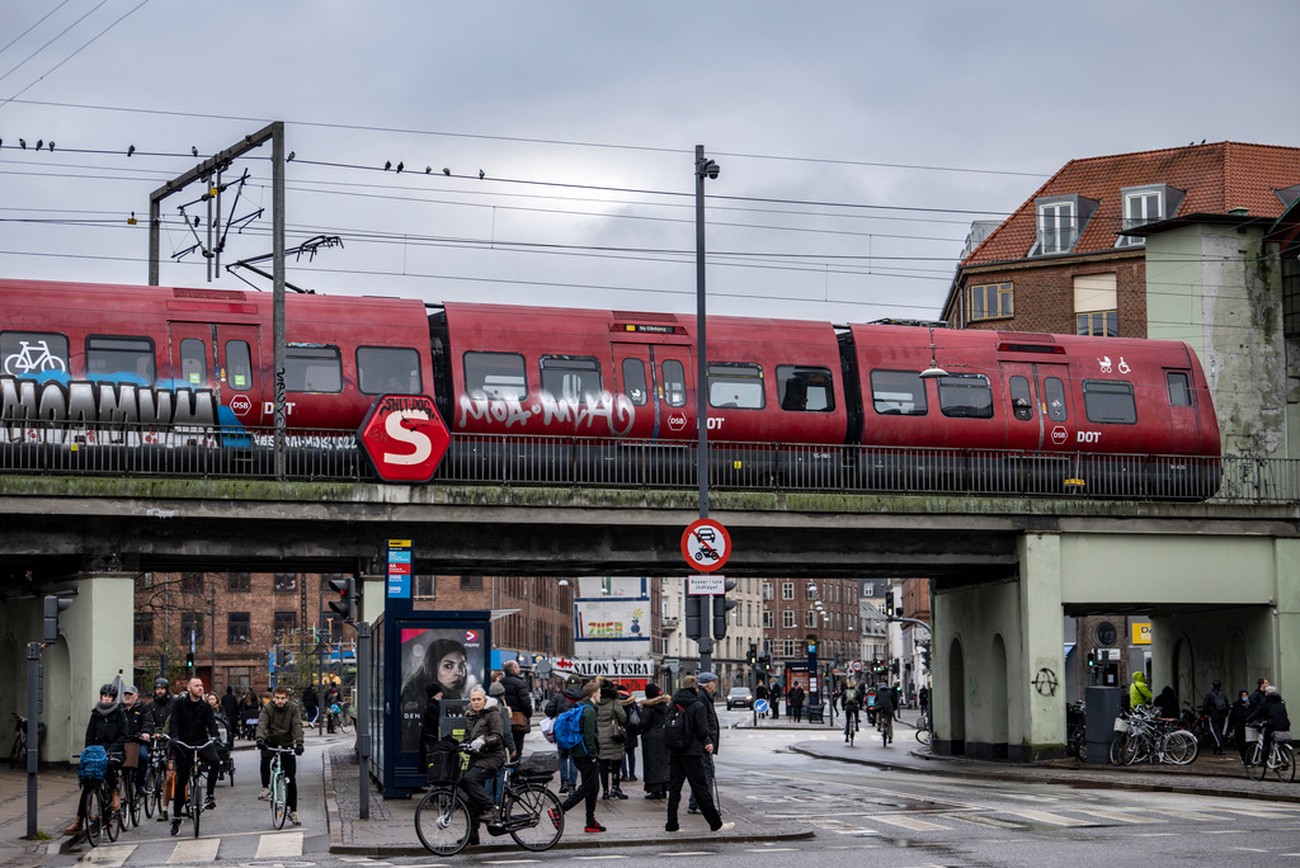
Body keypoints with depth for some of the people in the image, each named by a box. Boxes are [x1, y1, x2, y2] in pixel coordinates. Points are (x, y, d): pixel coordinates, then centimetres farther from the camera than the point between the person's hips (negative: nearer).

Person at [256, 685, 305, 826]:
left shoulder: (293, 709, -10)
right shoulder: (267, 708, -10)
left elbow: (297, 726, -21)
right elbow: (262, 724, -25)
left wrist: (299, 742, -39)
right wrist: (260, 738, -45)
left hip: (287, 744, 0)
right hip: (271, 741, 0)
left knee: (291, 779, -1)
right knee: (265, 757, -36)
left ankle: (293, 811, 8)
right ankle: (265, 788, -20)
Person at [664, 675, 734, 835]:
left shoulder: (673, 705, 5)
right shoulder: (697, 706, -9)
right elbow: (702, 730, -11)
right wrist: (706, 743, 10)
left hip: (674, 752, 5)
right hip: (691, 752, -5)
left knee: (674, 788, 8)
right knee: (700, 789, 0)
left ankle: (671, 824, 6)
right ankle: (715, 824, 7)